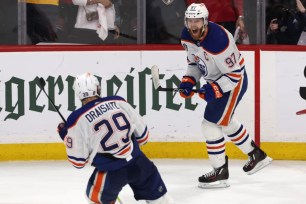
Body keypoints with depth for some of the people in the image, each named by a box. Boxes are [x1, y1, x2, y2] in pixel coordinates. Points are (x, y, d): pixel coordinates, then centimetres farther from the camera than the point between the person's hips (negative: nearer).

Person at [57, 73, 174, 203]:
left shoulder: (77, 120, -11)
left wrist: (65, 136, 9)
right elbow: (142, 132, 8)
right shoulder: (118, 102, -2)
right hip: (138, 163, 3)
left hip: (111, 172, -3)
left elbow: (78, 160, -6)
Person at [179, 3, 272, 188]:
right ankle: (257, 156, 42)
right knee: (225, 121, 24)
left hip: (235, 81, -9)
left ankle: (220, 173, 0)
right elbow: (194, 62, 9)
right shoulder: (187, 36, -9)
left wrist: (214, 89, -33)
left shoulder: (218, 40, -34)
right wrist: (189, 81, -6)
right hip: (216, 81, 9)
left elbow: (234, 74, -27)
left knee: (211, 123, -12)